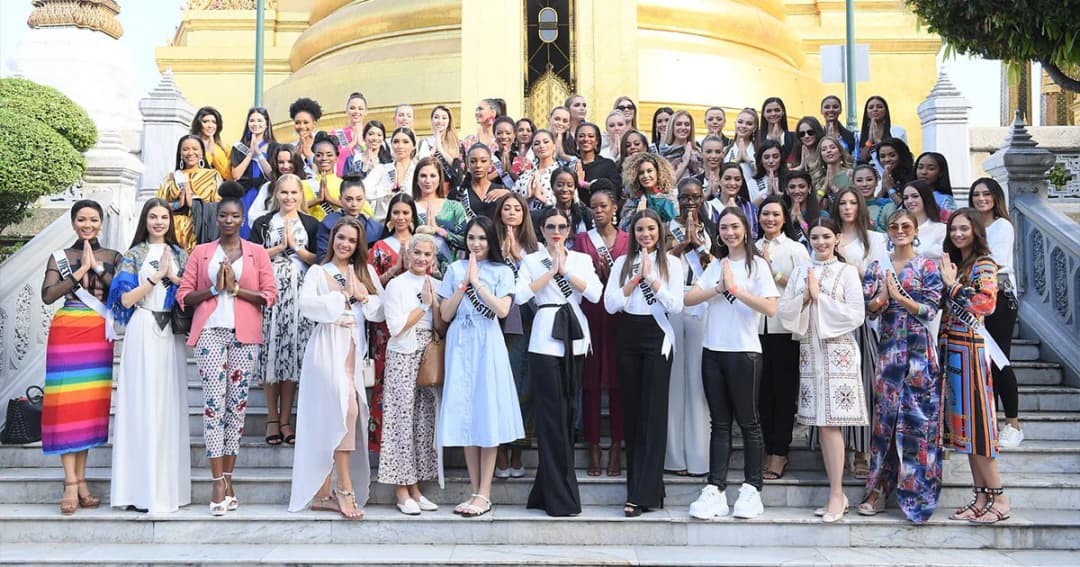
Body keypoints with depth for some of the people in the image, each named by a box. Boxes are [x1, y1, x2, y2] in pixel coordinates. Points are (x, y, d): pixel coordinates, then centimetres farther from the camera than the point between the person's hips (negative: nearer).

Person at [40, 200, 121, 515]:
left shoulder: (113, 257, 10)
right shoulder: (59, 257, 7)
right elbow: (48, 296, -6)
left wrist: (97, 268, -9)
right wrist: (81, 270, -9)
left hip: (98, 335, 2)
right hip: (66, 333, -1)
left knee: (91, 405, 2)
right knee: (67, 404, -5)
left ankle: (80, 481, 8)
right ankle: (71, 484, -3)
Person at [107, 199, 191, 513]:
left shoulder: (179, 254, 14)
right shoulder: (134, 254, 6)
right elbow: (125, 299, -3)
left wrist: (172, 276, -5)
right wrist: (156, 277, -9)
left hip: (171, 333, 3)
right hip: (143, 332, -3)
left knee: (171, 404, 1)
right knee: (143, 403, -5)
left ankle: (168, 485, 8)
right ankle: (143, 487, -1)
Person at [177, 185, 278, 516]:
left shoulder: (256, 252, 10)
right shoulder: (201, 253, 12)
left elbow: (270, 295, 2)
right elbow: (183, 294, 6)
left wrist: (236, 288, -9)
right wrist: (214, 289, -8)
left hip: (244, 335, 0)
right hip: (210, 332, 0)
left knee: (237, 404, 3)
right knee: (213, 404, -8)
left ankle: (228, 479, 11)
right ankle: (219, 483, -7)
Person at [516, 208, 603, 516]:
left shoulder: (582, 260, 14)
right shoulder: (531, 260, 7)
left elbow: (596, 293, -1)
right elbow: (520, 295, -8)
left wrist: (566, 271, -7)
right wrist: (551, 270, -8)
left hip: (575, 338, 3)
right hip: (546, 339, -3)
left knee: (569, 410, 5)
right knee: (552, 413, -5)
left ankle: (548, 490, 16)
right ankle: (559, 497, 1)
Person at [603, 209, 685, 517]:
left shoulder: (671, 263, 4)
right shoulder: (622, 263, 9)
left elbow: (676, 305, -8)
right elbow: (610, 304, -1)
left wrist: (651, 278, -13)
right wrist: (636, 278, -7)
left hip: (657, 337, -3)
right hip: (628, 337, 3)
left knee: (654, 413, -7)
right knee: (631, 411, 5)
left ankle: (642, 494, -6)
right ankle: (640, 485, 14)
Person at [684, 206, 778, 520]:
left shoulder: (757, 265, -1)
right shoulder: (715, 266, 14)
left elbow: (770, 308, -14)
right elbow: (689, 298, 1)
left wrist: (735, 289, -17)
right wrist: (719, 288, -12)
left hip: (744, 352, -5)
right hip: (713, 351, 5)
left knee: (748, 422, 3)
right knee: (720, 423, 7)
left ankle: (751, 488, 11)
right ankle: (715, 489, 8)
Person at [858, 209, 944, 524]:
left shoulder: (927, 267, 4)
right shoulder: (876, 266, 11)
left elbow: (930, 310, -4)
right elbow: (867, 309, 5)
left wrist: (898, 295, -14)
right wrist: (881, 296, -15)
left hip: (919, 350, -2)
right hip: (888, 349, 2)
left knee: (918, 417, -3)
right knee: (885, 415, 2)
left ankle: (916, 488, 7)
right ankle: (878, 489, 8)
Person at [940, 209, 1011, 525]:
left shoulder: (984, 265, -5)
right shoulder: (953, 264, 16)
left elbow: (985, 303, -19)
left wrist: (951, 284, -12)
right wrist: (947, 281, 3)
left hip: (970, 348, -7)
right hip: (951, 347, 8)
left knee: (973, 418, -8)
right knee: (962, 420, 7)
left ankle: (999, 498, -1)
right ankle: (982, 496, 12)